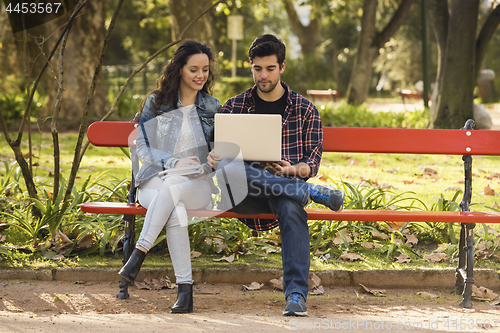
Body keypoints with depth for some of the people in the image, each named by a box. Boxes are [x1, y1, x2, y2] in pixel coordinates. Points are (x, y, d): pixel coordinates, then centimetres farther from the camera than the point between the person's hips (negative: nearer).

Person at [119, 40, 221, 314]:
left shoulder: (213, 108, 13)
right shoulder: (156, 103, 8)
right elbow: (142, 147, 4)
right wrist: (173, 162, -11)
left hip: (197, 186, 1)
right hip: (155, 180, -1)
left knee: (172, 186, -38)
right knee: (176, 211, -37)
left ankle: (139, 254, -39)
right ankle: (185, 289, -40)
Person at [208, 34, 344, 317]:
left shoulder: (304, 109, 10)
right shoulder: (234, 107, 14)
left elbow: (312, 163, 5)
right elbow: (219, 150, 14)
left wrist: (291, 171, -19)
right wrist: (213, 158, -12)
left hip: (287, 186, -1)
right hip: (245, 197, 1)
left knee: (291, 208, -39)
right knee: (228, 169, -35)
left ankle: (296, 293, -41)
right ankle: (314, 192, -26)